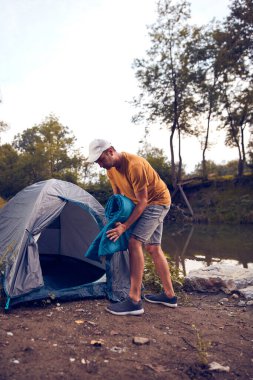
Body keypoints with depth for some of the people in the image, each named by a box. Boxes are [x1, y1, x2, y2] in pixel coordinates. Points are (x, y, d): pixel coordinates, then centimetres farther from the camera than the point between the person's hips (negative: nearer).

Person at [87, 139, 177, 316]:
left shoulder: (134, 165, -31)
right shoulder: (111, 168, -3)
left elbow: (142, 202, -26)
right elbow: (118, 196, 9)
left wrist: (124, 226, -24)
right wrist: (117, 220, 0)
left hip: (157, 202, -9)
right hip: (147, 204, 9)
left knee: (134, 242, -20)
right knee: (153, 247, 11)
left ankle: (134, 301, -17)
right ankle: (169, 295, 22)